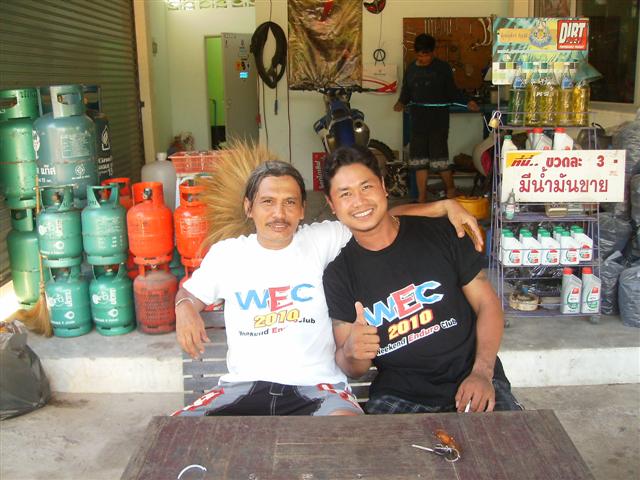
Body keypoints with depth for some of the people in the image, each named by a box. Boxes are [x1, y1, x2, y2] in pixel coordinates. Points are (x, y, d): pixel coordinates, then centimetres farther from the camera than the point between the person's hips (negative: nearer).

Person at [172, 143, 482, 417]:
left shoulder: (322, 240, 5)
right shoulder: (225, 253, 11)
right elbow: (190, 292, 25)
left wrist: (445, 206, -4)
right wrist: (185, 309, 1)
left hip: (315, 385, -1)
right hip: (244, 386, 2)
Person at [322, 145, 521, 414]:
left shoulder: (439, 233, 0)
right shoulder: (338, 275, 1)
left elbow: (488, 305, 4)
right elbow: (351, 369, 3)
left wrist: (482, 373, -11)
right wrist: (352, 353, -23)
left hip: (471, 384, 0)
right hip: (398, 395, 1)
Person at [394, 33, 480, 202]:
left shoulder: (442, 68, -1)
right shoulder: (411, 69, 10)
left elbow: (452, 92, 1)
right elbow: (406, 92, 11)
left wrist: (467, 103, -13)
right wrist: (401, 103, -10)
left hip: (438, 117, -4)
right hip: (418, 118, 4)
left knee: (438, 153, -8)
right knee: (419, 156, 4)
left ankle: (451, 189, 14)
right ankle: (422, 197, 11)